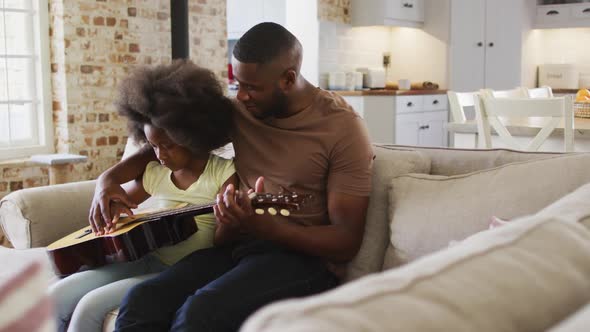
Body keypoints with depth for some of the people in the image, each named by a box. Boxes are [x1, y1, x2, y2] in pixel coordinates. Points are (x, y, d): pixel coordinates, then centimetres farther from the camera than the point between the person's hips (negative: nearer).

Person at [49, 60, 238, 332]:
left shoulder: (224, 174, -7)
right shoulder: (154, 173, 10)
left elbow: (222, 244, -12)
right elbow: (115, 199, 25)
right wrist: (112, 208, 0)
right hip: (145, 260, 7)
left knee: (90, 307, -20)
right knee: (58, 297, -7)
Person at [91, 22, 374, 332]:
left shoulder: (343, 129, -9)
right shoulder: (238, 112, 8)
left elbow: (346, 242, -12)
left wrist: (261, 226, -27)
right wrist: (111, 177, 5)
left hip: (303, 257, -5)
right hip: (239, 246, 5)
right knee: (140, 301, -23)